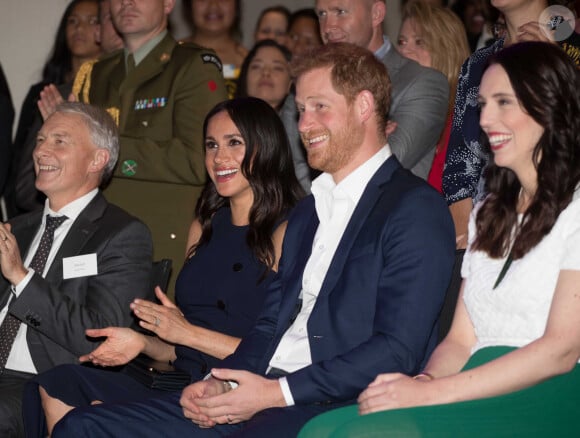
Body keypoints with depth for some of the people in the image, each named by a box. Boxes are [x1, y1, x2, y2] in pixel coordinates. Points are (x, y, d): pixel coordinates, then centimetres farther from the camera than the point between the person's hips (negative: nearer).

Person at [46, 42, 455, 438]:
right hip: (262, 397, 9)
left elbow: (397, 350, -13)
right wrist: (220, 384, 1)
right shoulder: (307, 213, 25)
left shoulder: (415, 210, -4)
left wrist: (277, 392, -14)